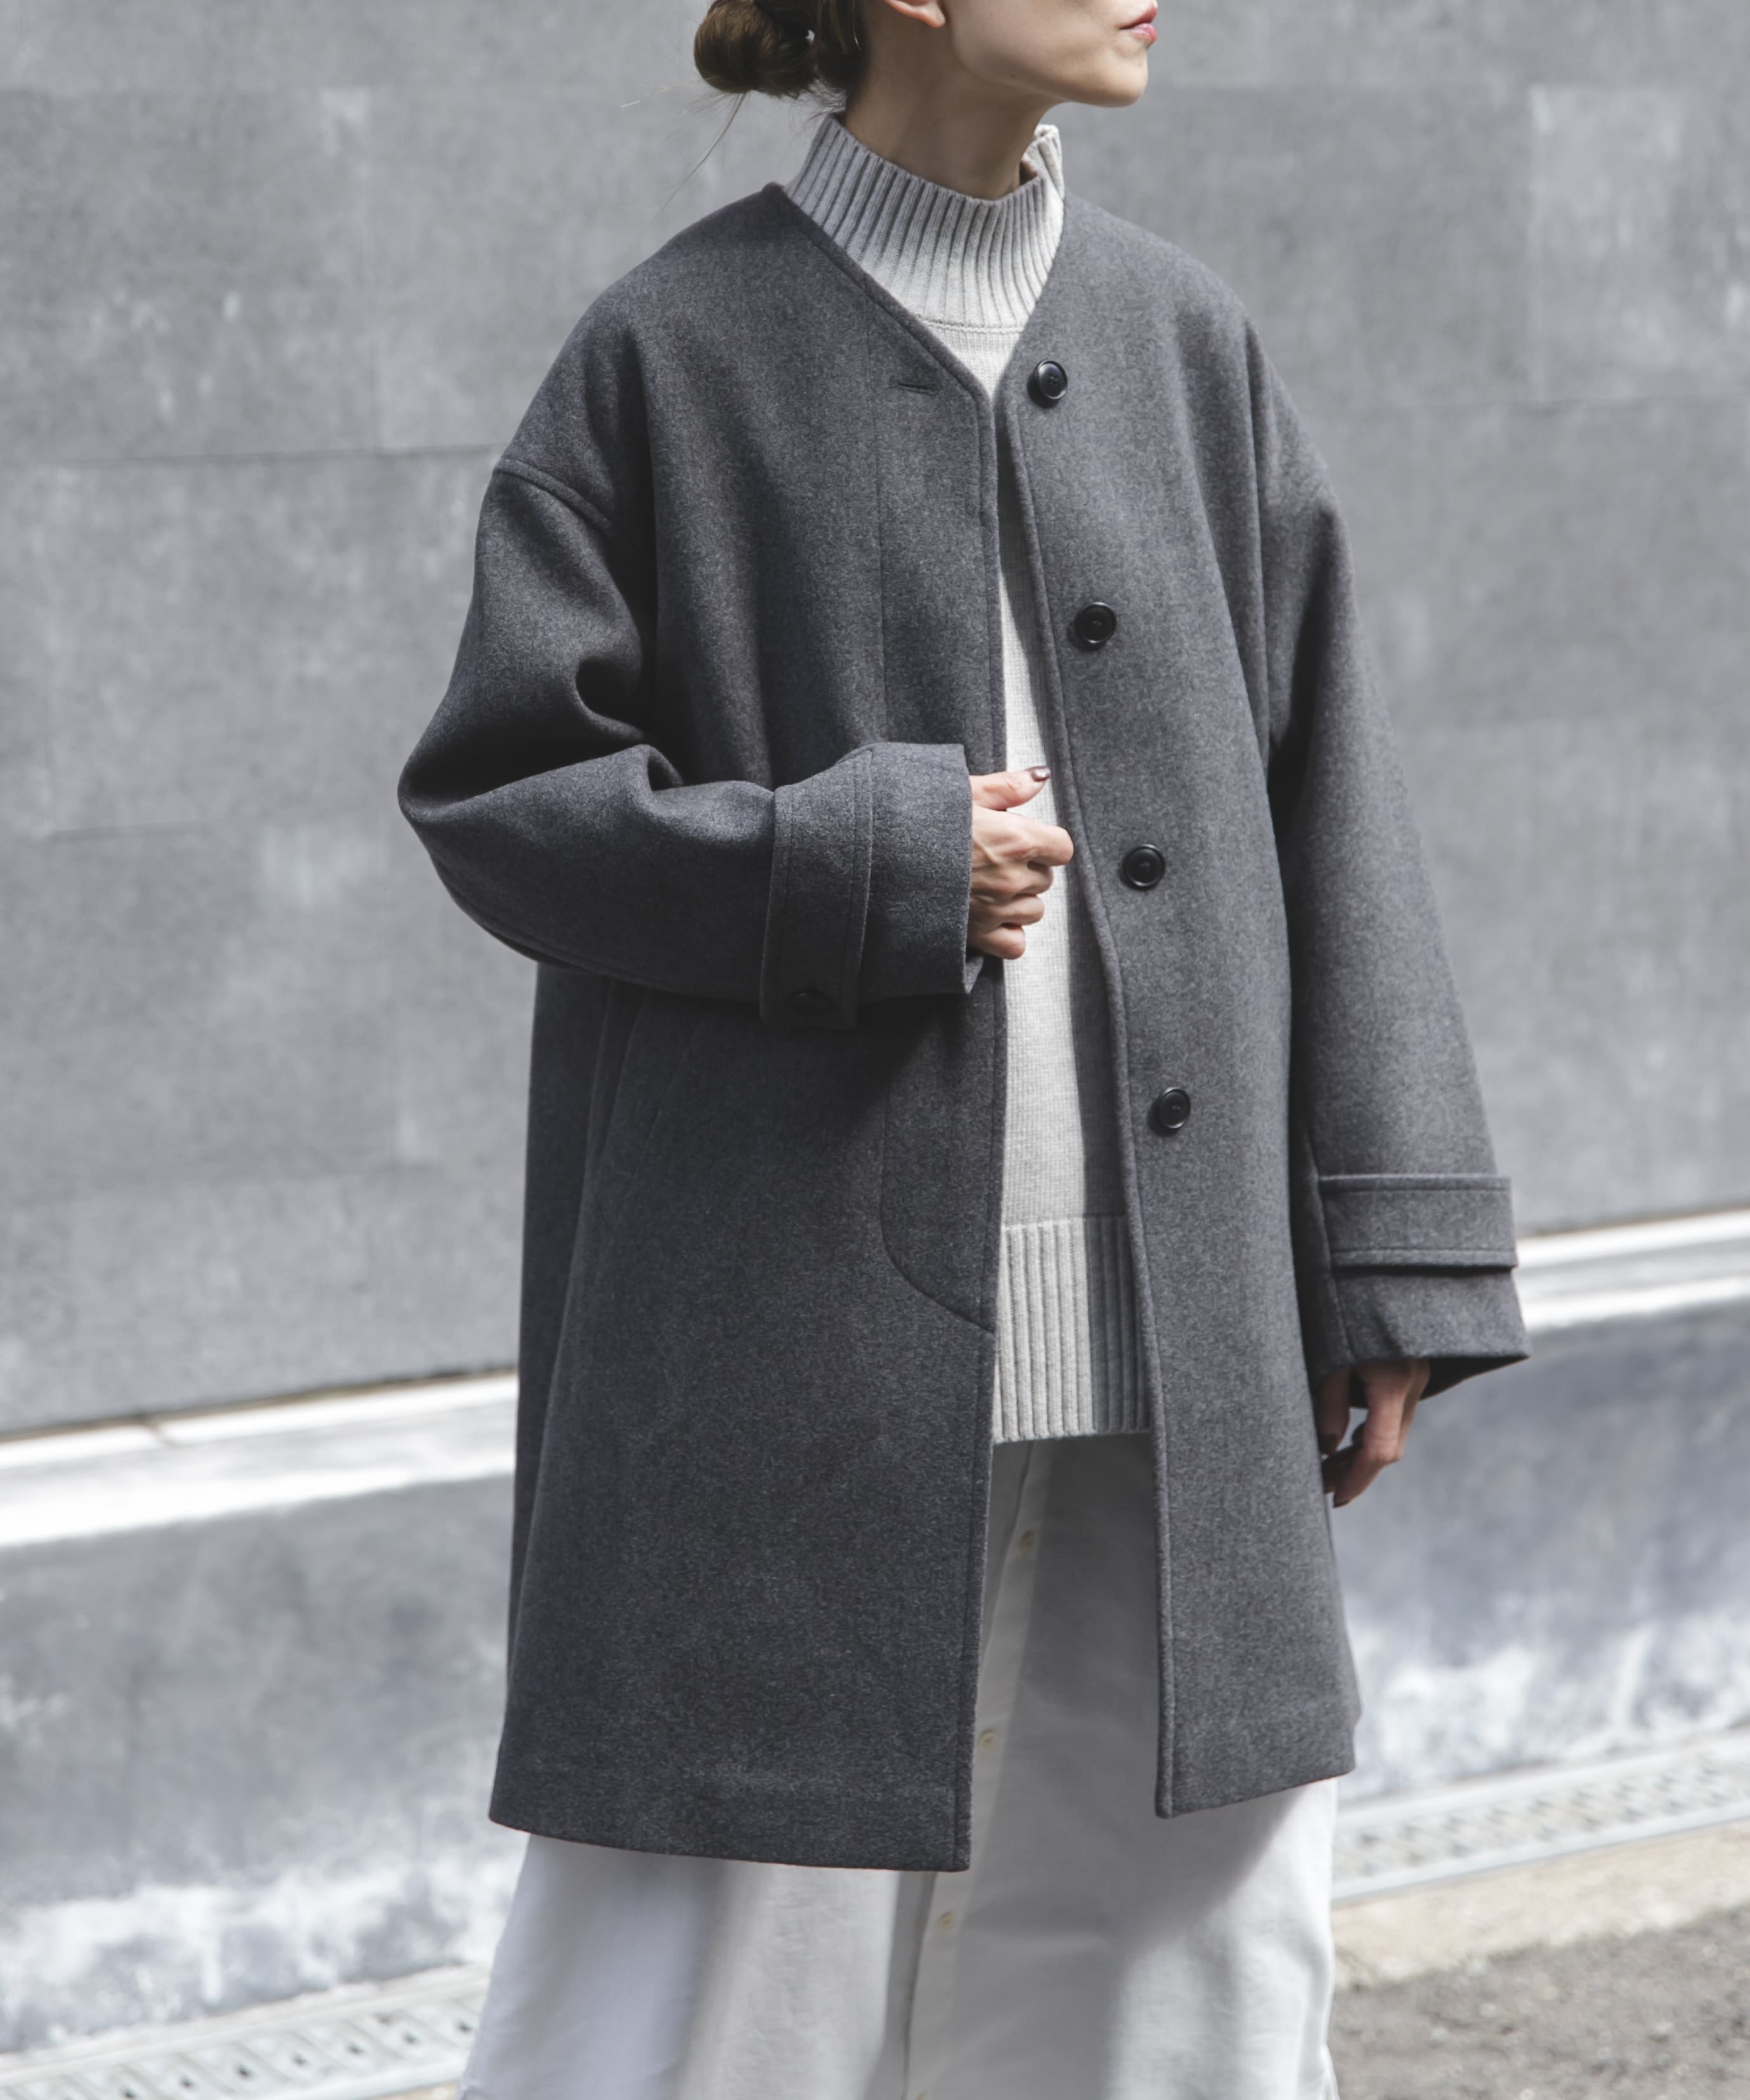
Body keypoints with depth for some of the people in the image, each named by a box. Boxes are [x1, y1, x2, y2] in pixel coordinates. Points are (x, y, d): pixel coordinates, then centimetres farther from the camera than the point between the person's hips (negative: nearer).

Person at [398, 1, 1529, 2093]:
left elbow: (1321, 803, 7)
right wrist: (872, 867, -16)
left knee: (1200, 1920, 8)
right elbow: (496, 793, -4)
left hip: (1155, 1322, 4)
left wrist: (1396, 1263, 2)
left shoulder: (1183, 346, 7)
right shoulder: (675, 354, -4)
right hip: (798, 1304, -4)